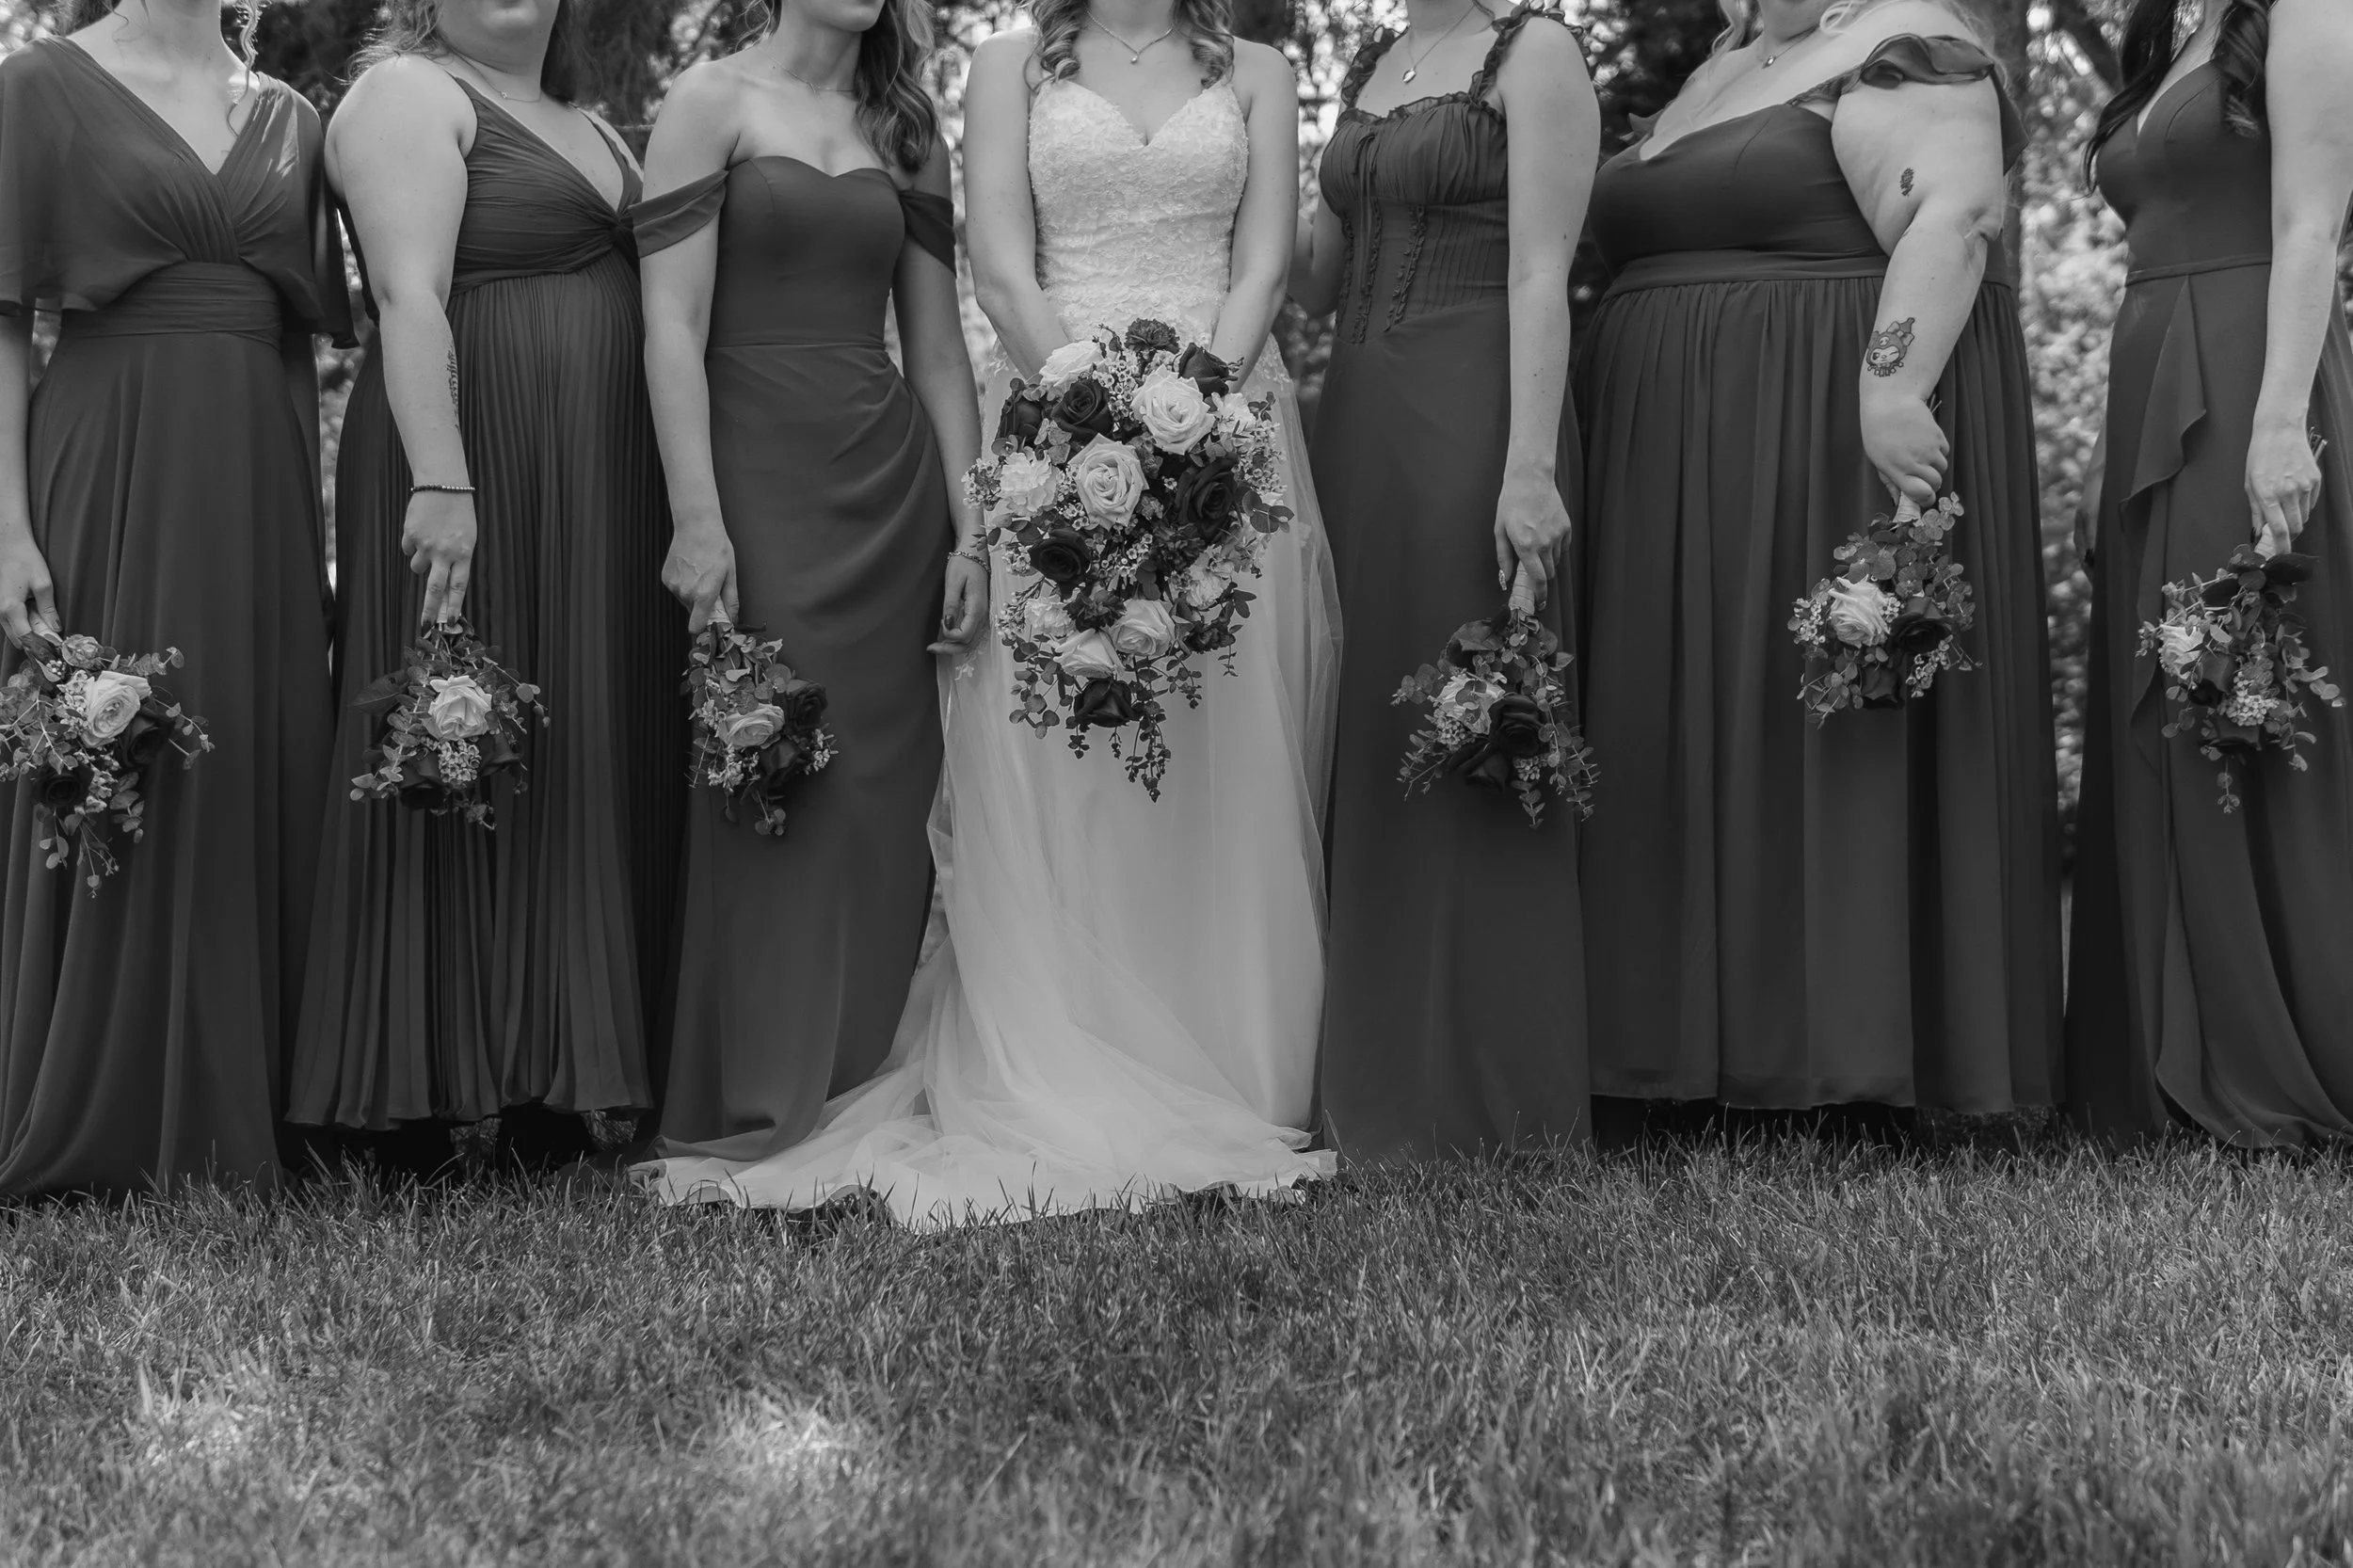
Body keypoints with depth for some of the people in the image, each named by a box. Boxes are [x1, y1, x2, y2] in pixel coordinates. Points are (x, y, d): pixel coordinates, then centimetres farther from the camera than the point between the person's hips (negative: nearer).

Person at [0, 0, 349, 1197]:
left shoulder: (285, 116, 14)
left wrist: (324, 525, 9)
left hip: (261, 483, 4)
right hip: (109, 470, -4)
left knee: (262, 779, 4)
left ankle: (229, 1118, 14)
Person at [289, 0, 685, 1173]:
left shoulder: (589, 128, 23)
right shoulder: (408, 94, -2)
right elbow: (409, 295, -15)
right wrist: (440, 481, -26)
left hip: (603, 501, 8)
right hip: (474, 480, -8)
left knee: (594, 765, 6)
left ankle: (546, 1095, 12)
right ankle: (422, 1091, 0)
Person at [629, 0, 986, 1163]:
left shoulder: (906, 130, 14)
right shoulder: (712, 103, 1)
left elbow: (938, 348, 13)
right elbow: (672, 326, -7)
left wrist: (968, 531, 6)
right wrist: (696, 519, -16)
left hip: (893, 485, 4)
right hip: (761, 471, -4)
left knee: (887, 790, 3)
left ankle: (866, 1089, 12)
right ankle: (753, 1106, 4)